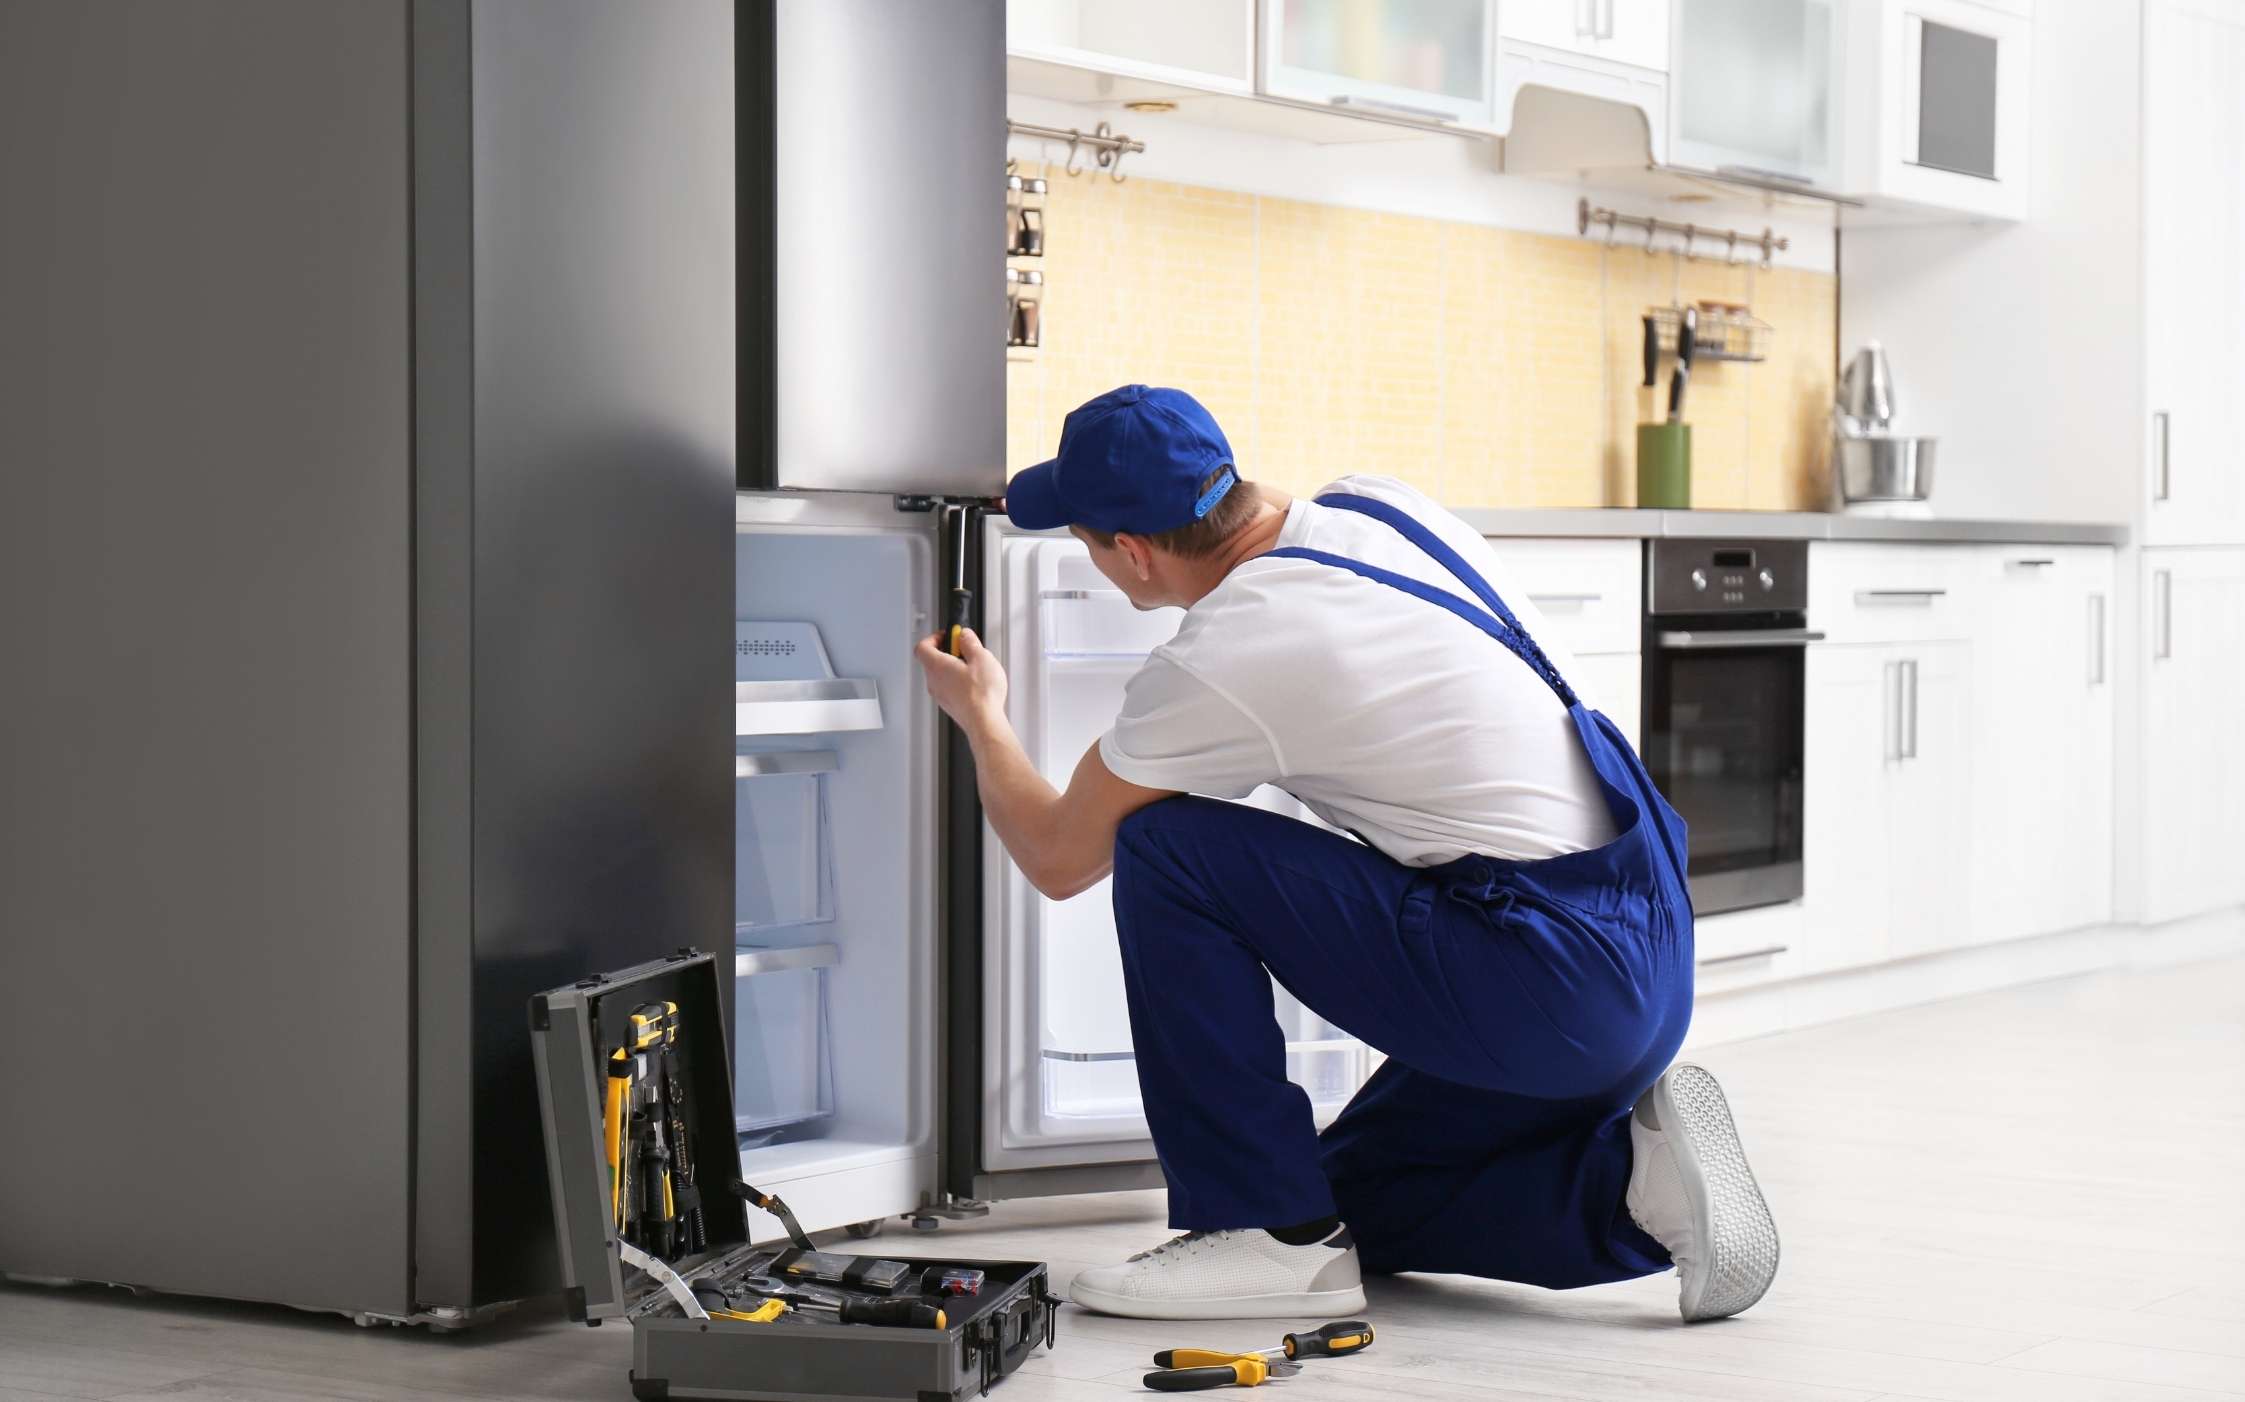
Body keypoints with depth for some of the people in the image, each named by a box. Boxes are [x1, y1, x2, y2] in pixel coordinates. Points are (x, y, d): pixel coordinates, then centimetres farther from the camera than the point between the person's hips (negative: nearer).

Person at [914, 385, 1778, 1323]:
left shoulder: (1214, 667, -15)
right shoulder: (1379, 506, 7)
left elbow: (1057, 859, 2)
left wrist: (980, 719, 22)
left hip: (1550, 990, -9)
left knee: (1162, 852, -5)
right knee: (1350, 1206, 24)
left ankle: (1270, 1236, -1)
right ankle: (1630, 1179, 5)